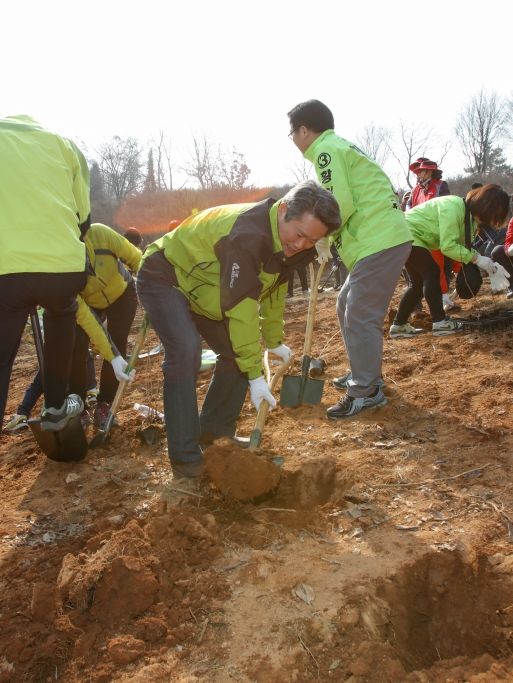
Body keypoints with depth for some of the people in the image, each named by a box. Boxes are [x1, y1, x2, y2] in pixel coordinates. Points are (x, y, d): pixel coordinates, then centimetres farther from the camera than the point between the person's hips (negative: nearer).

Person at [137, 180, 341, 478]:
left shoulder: (289, 244, -7)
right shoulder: (247, 235, -36)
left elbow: (274, 292, 9)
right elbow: (241, 309, -37)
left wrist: (274, 340, 14)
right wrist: (255, 375, -33)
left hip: (202, 288, 9)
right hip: (165, 278, -9)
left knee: (237, 351, 3)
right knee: (186, 352, -27)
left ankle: (214, 430, 19)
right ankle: (185, 457, -18)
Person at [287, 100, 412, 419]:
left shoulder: (326, 149, -8)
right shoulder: (339, 146, 22)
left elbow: (342, 204, -18)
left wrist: (323, 238, -3)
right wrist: (327, 237, 11)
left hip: (380, 242, -10)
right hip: (384, 238, 10)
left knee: (360, 316, -7)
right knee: (348, 305, 18)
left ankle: (366, 392, 0)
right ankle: (365, 373, 28)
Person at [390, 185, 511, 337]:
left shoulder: (468, 213, 4)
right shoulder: (453, 208, -26)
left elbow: (464, 244, 3)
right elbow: (448, 246, -28)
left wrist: (486, 264, -7)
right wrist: (476, 258, -23)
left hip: (412, 236, 10)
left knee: (418, 281, 8)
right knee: (432, 272, -12)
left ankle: (399, 325, 13)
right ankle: (440, 323, -8)